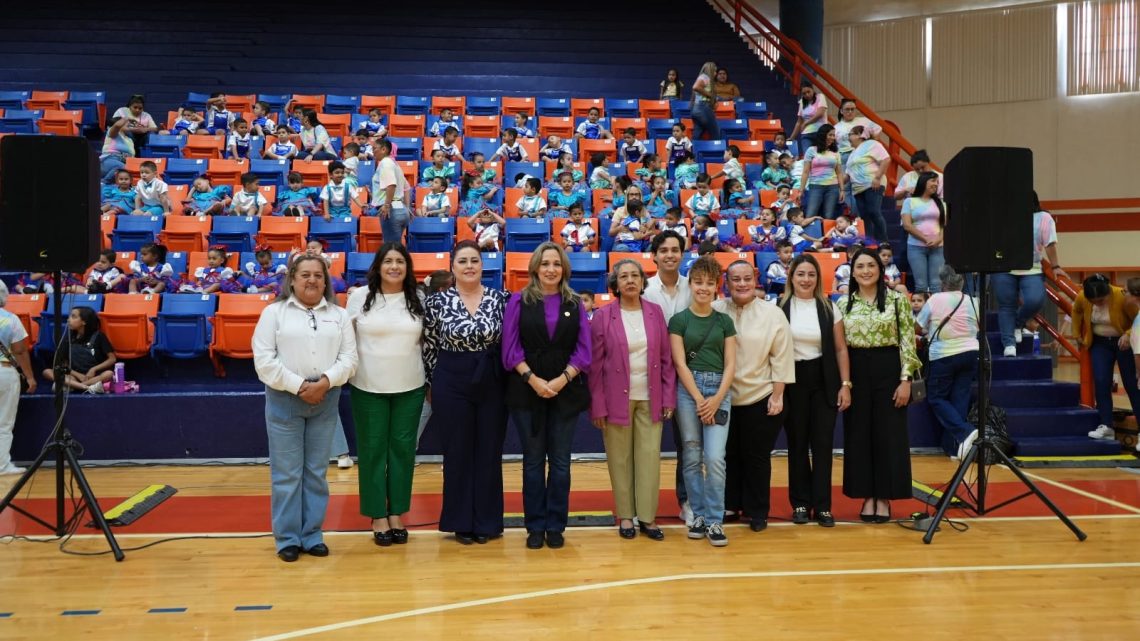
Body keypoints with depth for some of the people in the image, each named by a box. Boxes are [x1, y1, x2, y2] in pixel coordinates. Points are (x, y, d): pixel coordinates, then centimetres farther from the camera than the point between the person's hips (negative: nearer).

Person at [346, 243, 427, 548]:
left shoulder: (418, 299, 2)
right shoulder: (360, 296, -2)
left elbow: (425, 341, 10)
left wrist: (431, 379, 7)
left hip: (409, 387, 2)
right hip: (368, 387, -1)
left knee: (402, 448, 7)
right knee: (372, 449, 5)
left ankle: (396, 513, 19)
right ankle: (378, 516, 15)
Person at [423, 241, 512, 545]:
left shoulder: (501, 298, -1)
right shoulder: (437, 301, -3)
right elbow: (429, 346, 3)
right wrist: (433, 383, 5)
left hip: (492, 383, 1)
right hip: (451, 384, -1)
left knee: (490, 451, 7)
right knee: (458, 452, 6)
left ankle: (488, 521, 19)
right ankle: (461, 522, 18)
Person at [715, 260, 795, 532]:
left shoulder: (773, 314, -4)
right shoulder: (714, 311, -2)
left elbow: (780, 359, -3)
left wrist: (777, 395, -7)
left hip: (760, 398, -1)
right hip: (723, 399, 2)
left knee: (757, 457, 7)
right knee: (728, 454, 13)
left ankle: (757, 511, 20)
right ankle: (729, 505, 27)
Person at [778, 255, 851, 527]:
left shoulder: (829, 308, 4)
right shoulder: (780, 308, -1)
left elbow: (840, 349, 5)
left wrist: (845, 384, -1)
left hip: (824, 381, 1)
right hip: (792, 381, -1)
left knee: (823, 443, 1)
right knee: (797, 444, 6)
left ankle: (822, 505, 8)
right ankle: (800, 504, 15)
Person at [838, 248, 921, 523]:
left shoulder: (896, 299, -1)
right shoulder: (843, 303, 6)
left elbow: (907, 341, -4)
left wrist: (905, 379, -9)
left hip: (888, 370, -2)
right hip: (856, 372, 2)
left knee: (889, 434, 2)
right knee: (859, 434, 5)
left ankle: (884, 498, 12)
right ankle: (868, 496, 16)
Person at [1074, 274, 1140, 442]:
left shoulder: (1122, 297, -28)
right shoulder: (1081, 298, -16)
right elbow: (1076, 312, 8)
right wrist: (1078, 335, 12)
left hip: (1124, 343, -3)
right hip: (1100, 343, 3)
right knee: (1101, 382, -7)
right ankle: (1106, 426, -3)